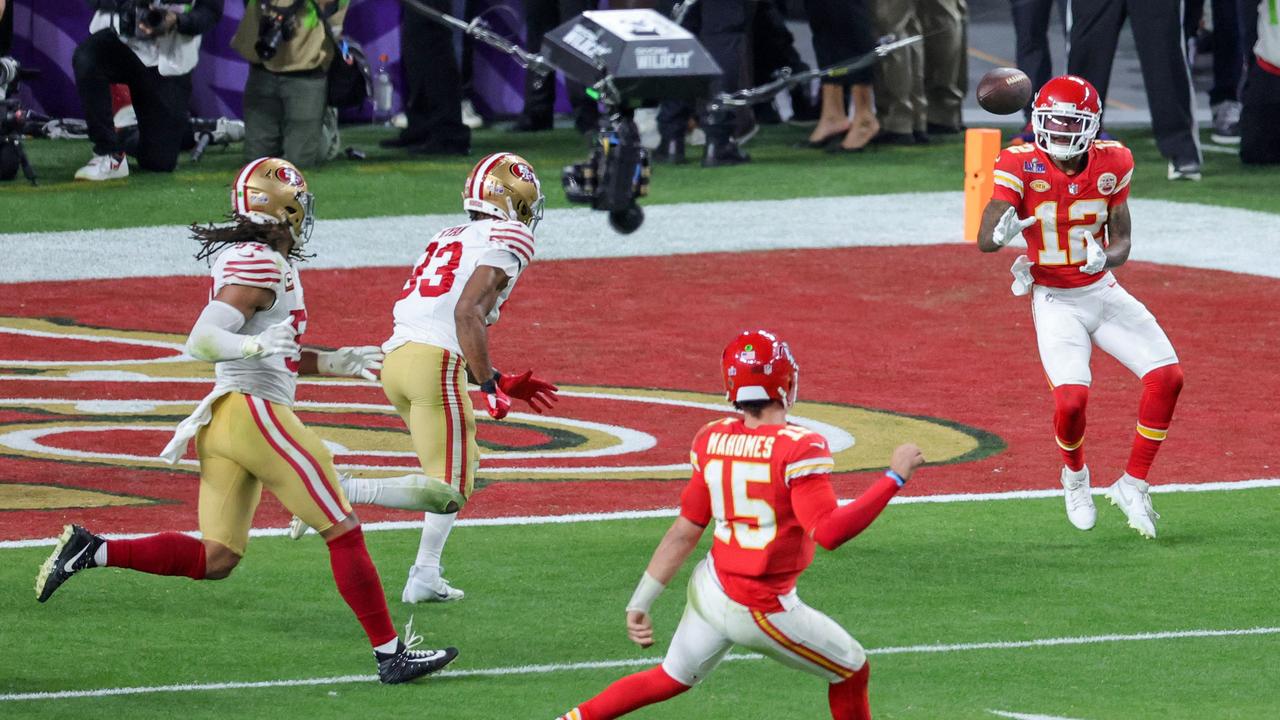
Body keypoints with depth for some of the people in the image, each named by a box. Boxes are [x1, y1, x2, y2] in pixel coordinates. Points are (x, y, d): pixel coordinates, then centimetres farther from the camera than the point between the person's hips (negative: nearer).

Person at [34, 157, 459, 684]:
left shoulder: (241, 259, 17)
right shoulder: (262, 266, -13)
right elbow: (201, 342, -21)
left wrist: (339, 363, 25)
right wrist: (256, 344, -36)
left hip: (224, 418, 10)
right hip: (256, 411, -10)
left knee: (215, 560, 10)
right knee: (343, 532, -1)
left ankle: (91, 551, 2)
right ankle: (391, 653, 3)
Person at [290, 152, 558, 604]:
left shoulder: (450, 239, 26)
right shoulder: (507, 239, 0)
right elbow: (468, 314, -14)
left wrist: (501, 381, 30)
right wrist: (489, 386, -11)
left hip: (398, 358, 9)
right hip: (435, 363, -9)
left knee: (465, 467, 24)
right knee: (448, 493, -5)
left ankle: (425, 577, 16)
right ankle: (340, 491, -18)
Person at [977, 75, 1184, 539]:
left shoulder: (1112, 164, -5)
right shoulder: (1021, 166, -15)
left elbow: (1122, 241, 1)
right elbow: (984, 239, -23)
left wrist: (1105, 257, -23)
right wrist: (1002, 232, -47)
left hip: (1102, 290, 4)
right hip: (1055, 303, -4)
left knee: (1167, 376, -12)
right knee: (1071, 399, -23)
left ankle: (1132, 484, 5)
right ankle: (1074, 476, 12)